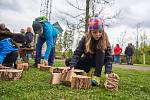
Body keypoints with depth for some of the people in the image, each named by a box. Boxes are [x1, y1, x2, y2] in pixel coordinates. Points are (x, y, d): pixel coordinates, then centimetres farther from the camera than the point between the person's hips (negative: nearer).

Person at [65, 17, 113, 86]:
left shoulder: (105, 40, -22)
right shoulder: (85, 38, -19)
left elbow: (109, 57, -28)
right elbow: (77, 53, -27)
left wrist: (108, 72, -44)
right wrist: (72, 66, -43)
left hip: (99, 61, -1)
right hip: (88, 60, 2)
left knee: (101, 50, -33)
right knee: (68, 61, -17)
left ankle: (97, 75, -25)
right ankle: (87, 71, 0)